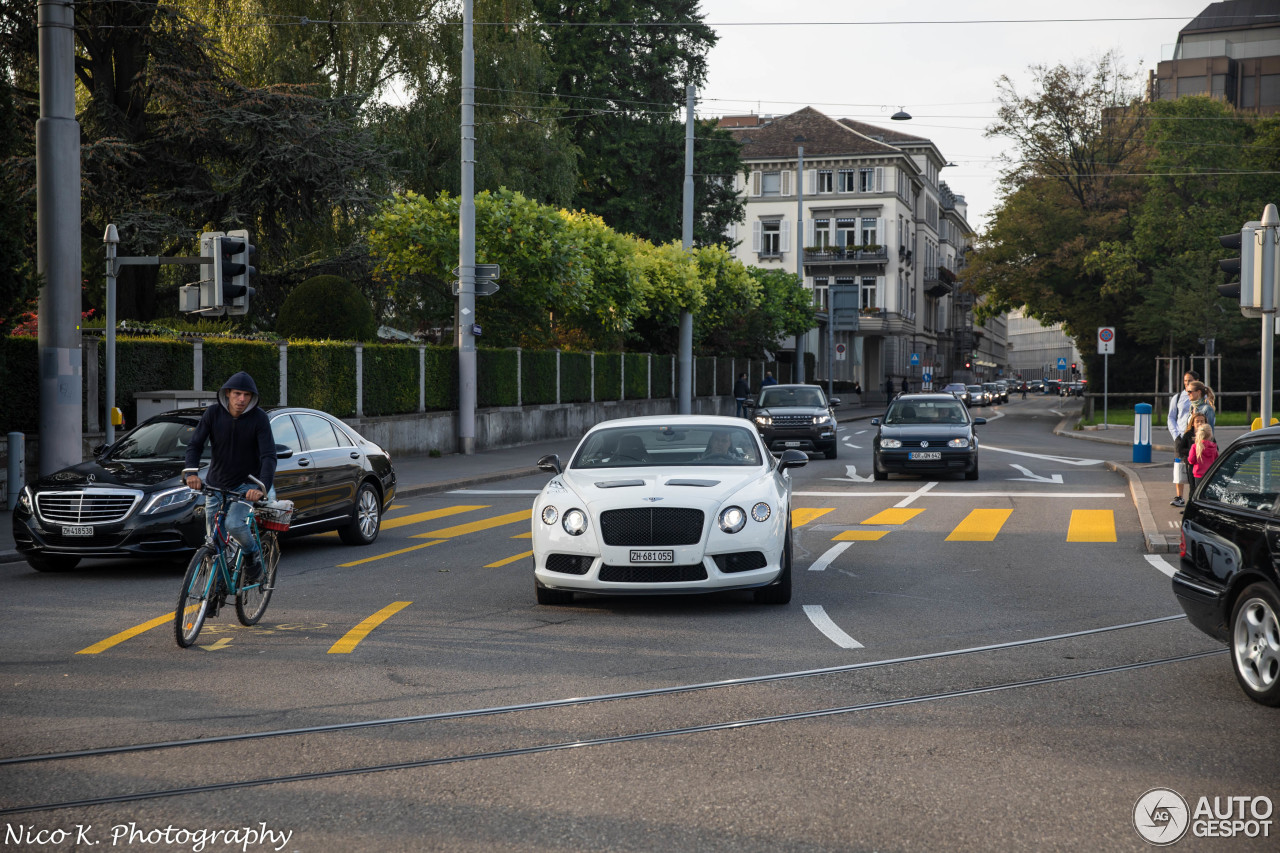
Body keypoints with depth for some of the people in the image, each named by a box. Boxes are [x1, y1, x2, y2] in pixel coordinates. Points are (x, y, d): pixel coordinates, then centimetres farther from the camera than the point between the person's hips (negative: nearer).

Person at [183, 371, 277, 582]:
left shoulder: (259, 418, -15)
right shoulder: (213, 413, -8)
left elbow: (269, 456, -22)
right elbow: (195, 445, -11)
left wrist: (262, 488, -38)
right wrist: (191, 472, -32)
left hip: (246, 485, -3)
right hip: (216, 485, 3)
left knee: (234, 524, -28)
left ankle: (253, 553, 2)